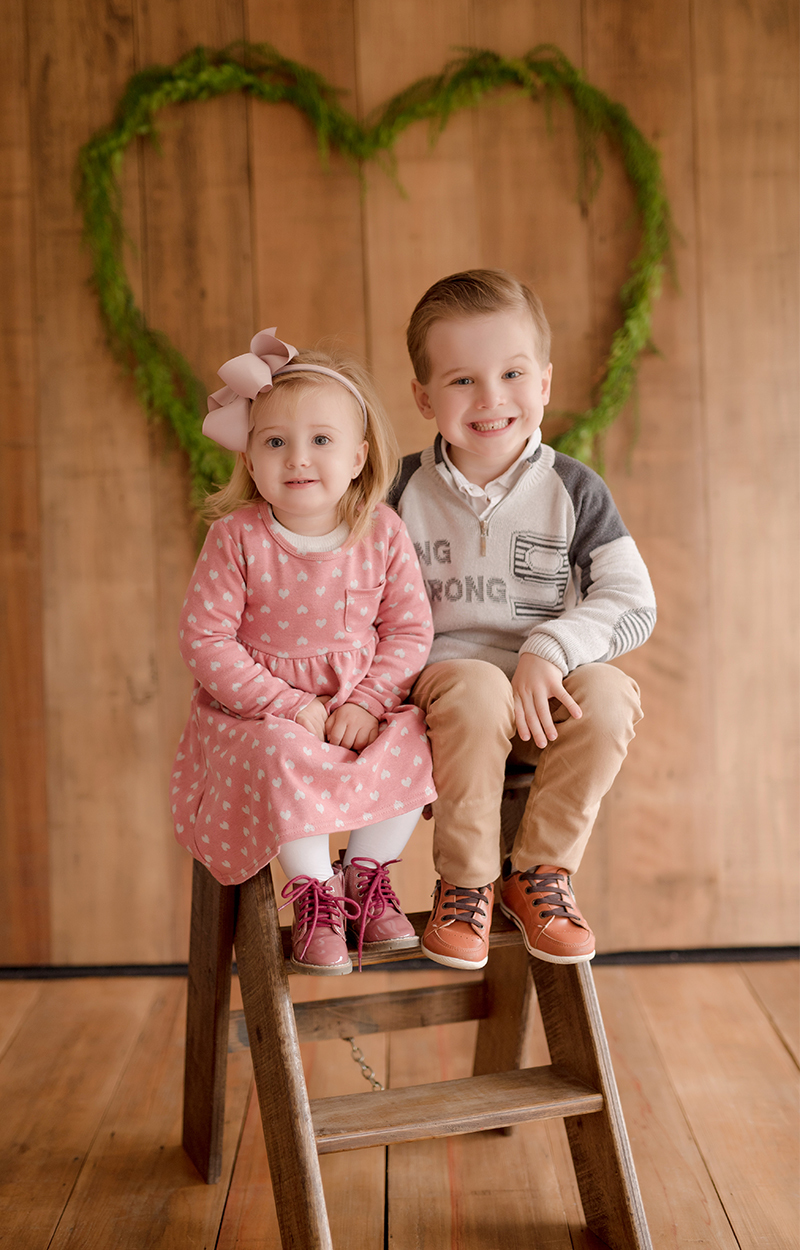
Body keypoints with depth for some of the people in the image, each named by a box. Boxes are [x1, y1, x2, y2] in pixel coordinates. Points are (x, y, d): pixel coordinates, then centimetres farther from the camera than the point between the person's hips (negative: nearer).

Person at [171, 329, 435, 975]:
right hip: (258, 711, -2)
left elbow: (410, 630, 0)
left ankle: (368, 872, 0)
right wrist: (289, 704, -19)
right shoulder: (237, 538, -11)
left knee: (414, 741, -22)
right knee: (281, 756, -33)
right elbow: (204, 639, -12)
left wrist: (366, 701, -16)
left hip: (361, 704, 3)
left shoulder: (383, 533, -4)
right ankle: (315, 890, -10)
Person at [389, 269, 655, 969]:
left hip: (548, 692, 1)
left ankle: (539, 872, -9)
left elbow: (634, 603, -5)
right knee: (479, 691, -35)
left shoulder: (573, 490, 1)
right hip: (446, 673, -1)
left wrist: (547, 650, -20)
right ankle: (466, 883, -15)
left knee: (609, 698, -31)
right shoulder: (406, 491, 3)